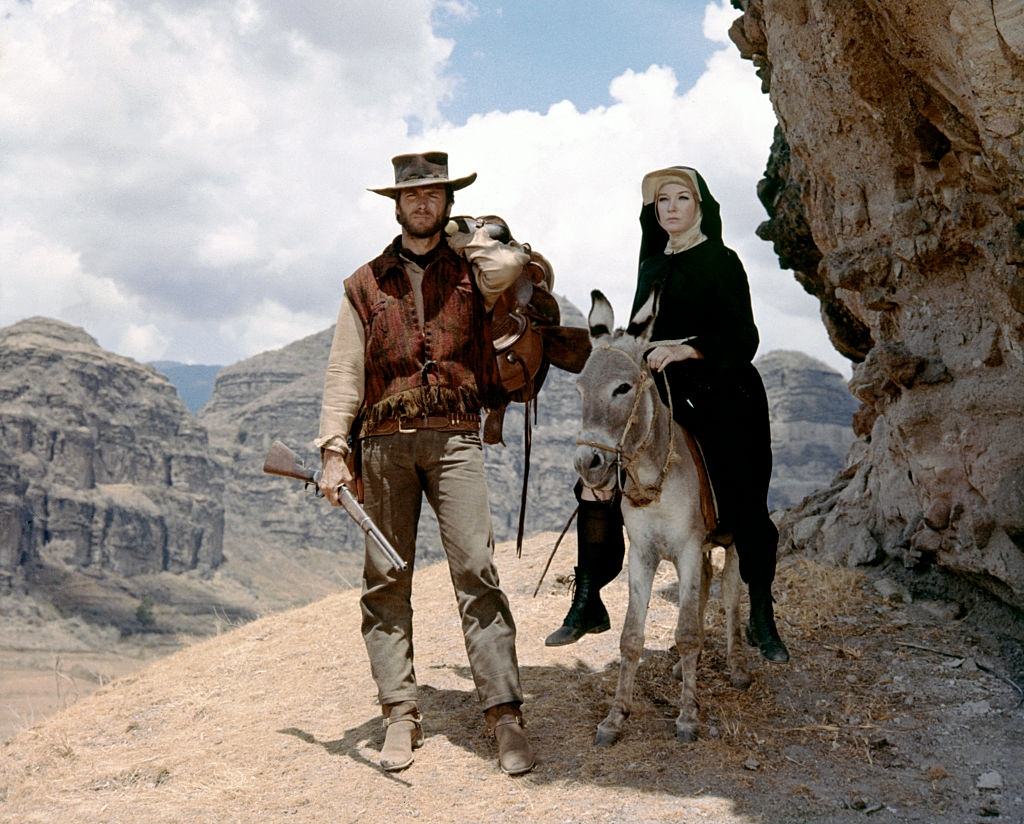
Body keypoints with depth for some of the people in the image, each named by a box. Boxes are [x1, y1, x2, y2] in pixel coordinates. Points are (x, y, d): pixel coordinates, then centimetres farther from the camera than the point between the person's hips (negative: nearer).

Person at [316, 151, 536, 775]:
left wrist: (467, 233, 9)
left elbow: (507, 266, -12)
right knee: (386, 579, 1)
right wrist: (334, 451, -2)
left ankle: (504, 713, -8)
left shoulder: (471, 271, 12)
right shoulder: (365, 284, 14)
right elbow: (344, 373, 9)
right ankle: (400, 716, 8)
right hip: (384, 442, 2)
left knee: (476, 570, -9)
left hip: (455, 438, -2)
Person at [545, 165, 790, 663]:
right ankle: (587, 604, 4)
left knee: (744, 506, -6)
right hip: (657, 397, 6)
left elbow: (743, 339, -13)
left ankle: (763, 621, 11)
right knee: (595, 484, -6)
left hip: (721, 399, -6)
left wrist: (684, 349, -26)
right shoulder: (651, 267, 16)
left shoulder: (722, 263, -3)